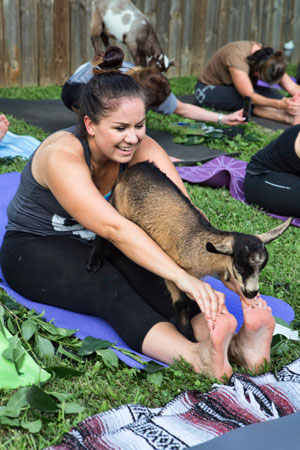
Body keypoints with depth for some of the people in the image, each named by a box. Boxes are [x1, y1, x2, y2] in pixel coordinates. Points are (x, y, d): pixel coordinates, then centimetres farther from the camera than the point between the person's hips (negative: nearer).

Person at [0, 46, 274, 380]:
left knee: (152, 275, -28)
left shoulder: (143, 149, -14)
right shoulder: (63, 156, -30)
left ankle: (235, 345, -45)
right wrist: (182, 277, -48)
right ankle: (198, 357, -54)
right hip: (33, 250, -4)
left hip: (94, 244, 5)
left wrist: (233, 278, -35)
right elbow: (114, 228, -39)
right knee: (111, 288, -34)